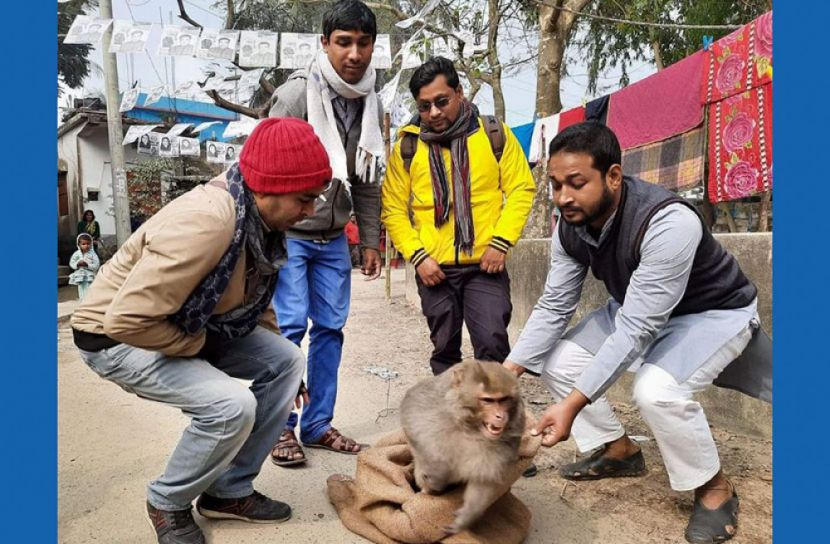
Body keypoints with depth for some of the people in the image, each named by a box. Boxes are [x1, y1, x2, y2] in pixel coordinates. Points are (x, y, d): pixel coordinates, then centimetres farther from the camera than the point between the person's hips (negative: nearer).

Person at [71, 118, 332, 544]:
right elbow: (127, 320, -35)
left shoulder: (263, 219, -6)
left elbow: (255, 296, 11)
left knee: (286, 360, -4)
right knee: (232, 405, -26)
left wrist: (273, 355, 10)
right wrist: (200, 347, -20)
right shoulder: (206, 223, -35)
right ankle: (168, 502, 6)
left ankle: (230, 492, 10)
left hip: (189, 325, 8)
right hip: (118, 335, -8)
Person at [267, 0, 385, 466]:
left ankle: (318, 424, 18)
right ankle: (281, 427, 8)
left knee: (331, 327, 6)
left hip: (334, 238, 6)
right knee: (290, 325, -8)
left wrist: (371, 241, 9)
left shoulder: (372, 105, 5)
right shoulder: (297, 94, -12)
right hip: (288, 233, -5)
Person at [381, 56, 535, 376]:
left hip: (484, 265, -1)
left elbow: (521, 189, -1)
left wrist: (501, 242, -11)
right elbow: (393, 209, 1)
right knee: (445, 350, 13)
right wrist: (417, 255, -9)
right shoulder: (407, 145, 2)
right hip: (433, 268, 2)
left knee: (492, 343, -11)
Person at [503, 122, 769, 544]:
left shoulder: (668, 223, -38)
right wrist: (507, 371, -21)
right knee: (556, 360, -3)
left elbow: (636, 332, -40)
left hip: (715, 311, -7)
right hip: (639, 310, 7)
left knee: (657, 389, -34)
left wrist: (573, 404, -43)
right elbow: (553, 307, -11)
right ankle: (618, 450, 17)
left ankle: (714, 488, -4)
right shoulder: (570, 227, -16)